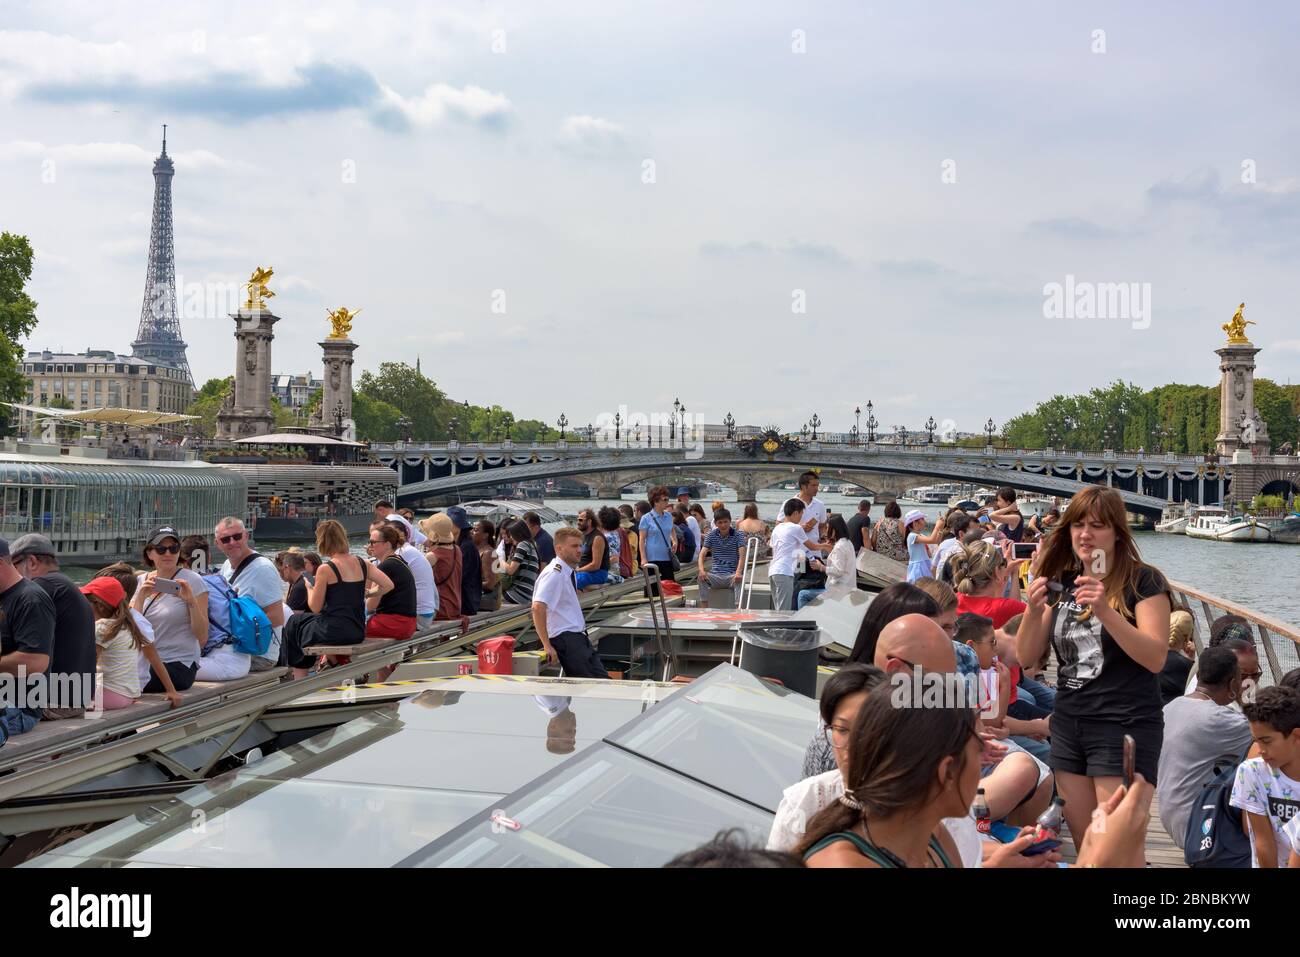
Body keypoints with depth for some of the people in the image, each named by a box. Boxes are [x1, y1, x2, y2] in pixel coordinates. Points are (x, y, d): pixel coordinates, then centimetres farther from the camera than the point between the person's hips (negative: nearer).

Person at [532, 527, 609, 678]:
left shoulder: (568, 572, 14)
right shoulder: (554, 574, -16)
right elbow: (538, 607, -28)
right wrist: (547, 645, -28)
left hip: (578, 636, 10)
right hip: (565, 638, -10)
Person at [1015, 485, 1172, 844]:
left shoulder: (1143, 581, -7)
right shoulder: (1060, 583, 9)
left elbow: (1155, 658, -17)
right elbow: (1028, 656, 6)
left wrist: (1105, 611, -28)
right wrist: (1033, 611, -12)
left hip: (1125, 727, -6)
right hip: (1067, 724, 6)